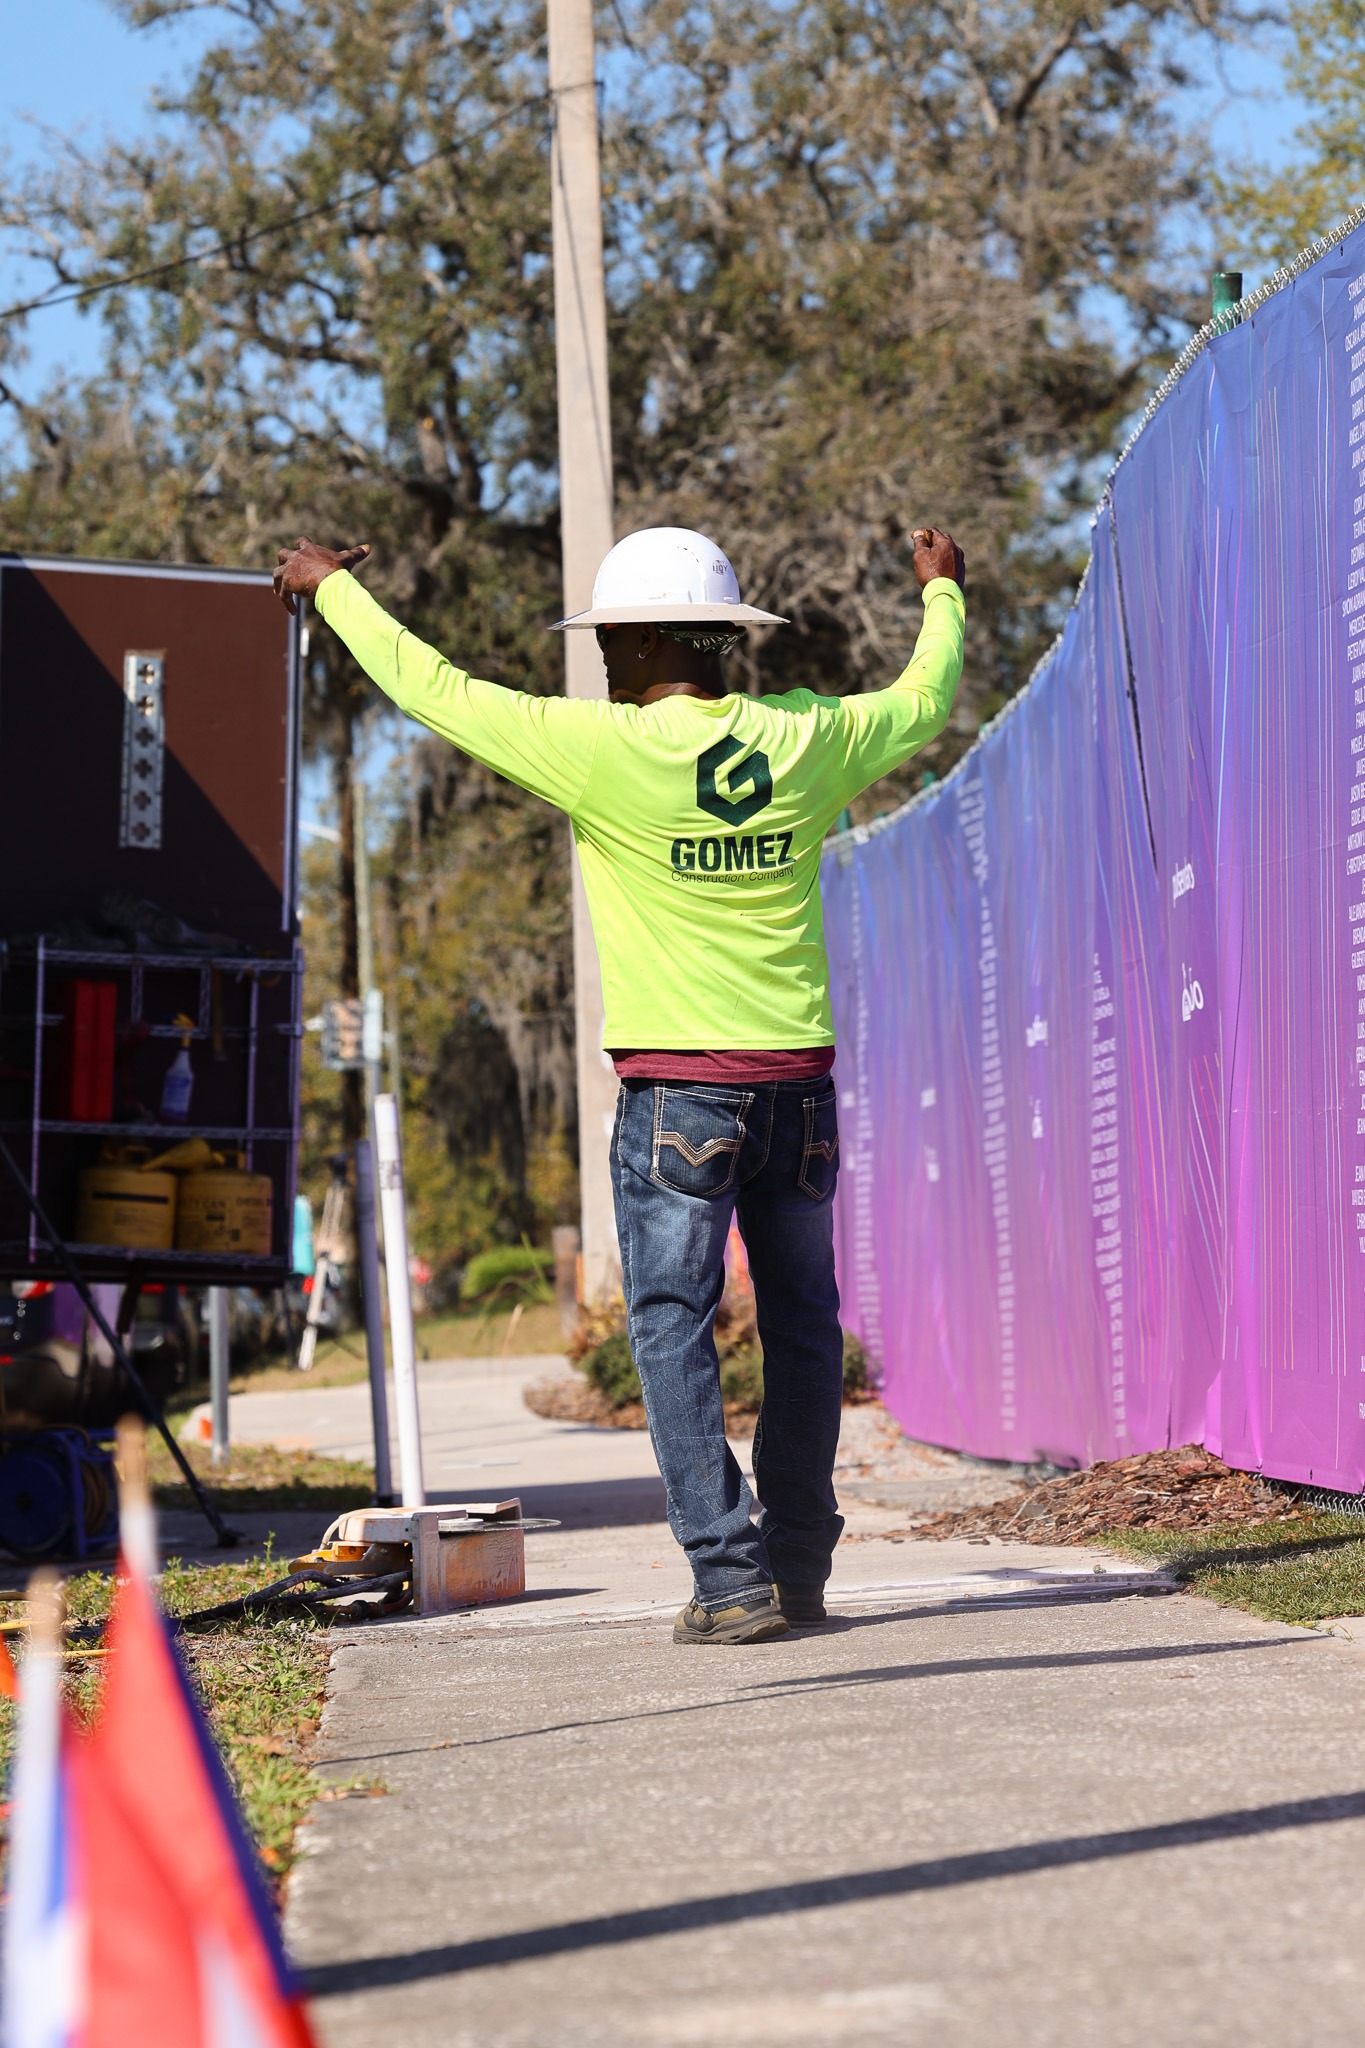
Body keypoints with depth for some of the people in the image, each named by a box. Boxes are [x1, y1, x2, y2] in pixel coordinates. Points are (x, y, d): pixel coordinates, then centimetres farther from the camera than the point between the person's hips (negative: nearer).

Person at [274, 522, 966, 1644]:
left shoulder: (605, 749, -9)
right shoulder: (804, 740, 3)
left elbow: (435, 688, 2)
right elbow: (922, 699, 24)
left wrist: (331, 587, 17)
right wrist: (943, 593, 44)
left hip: (677, 1088, -4)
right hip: (799, 1081, 4)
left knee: (673, 1325, 0)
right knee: (802, 1322, 11)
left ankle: (732, 1576, -6)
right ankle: (802, 1570, 14)